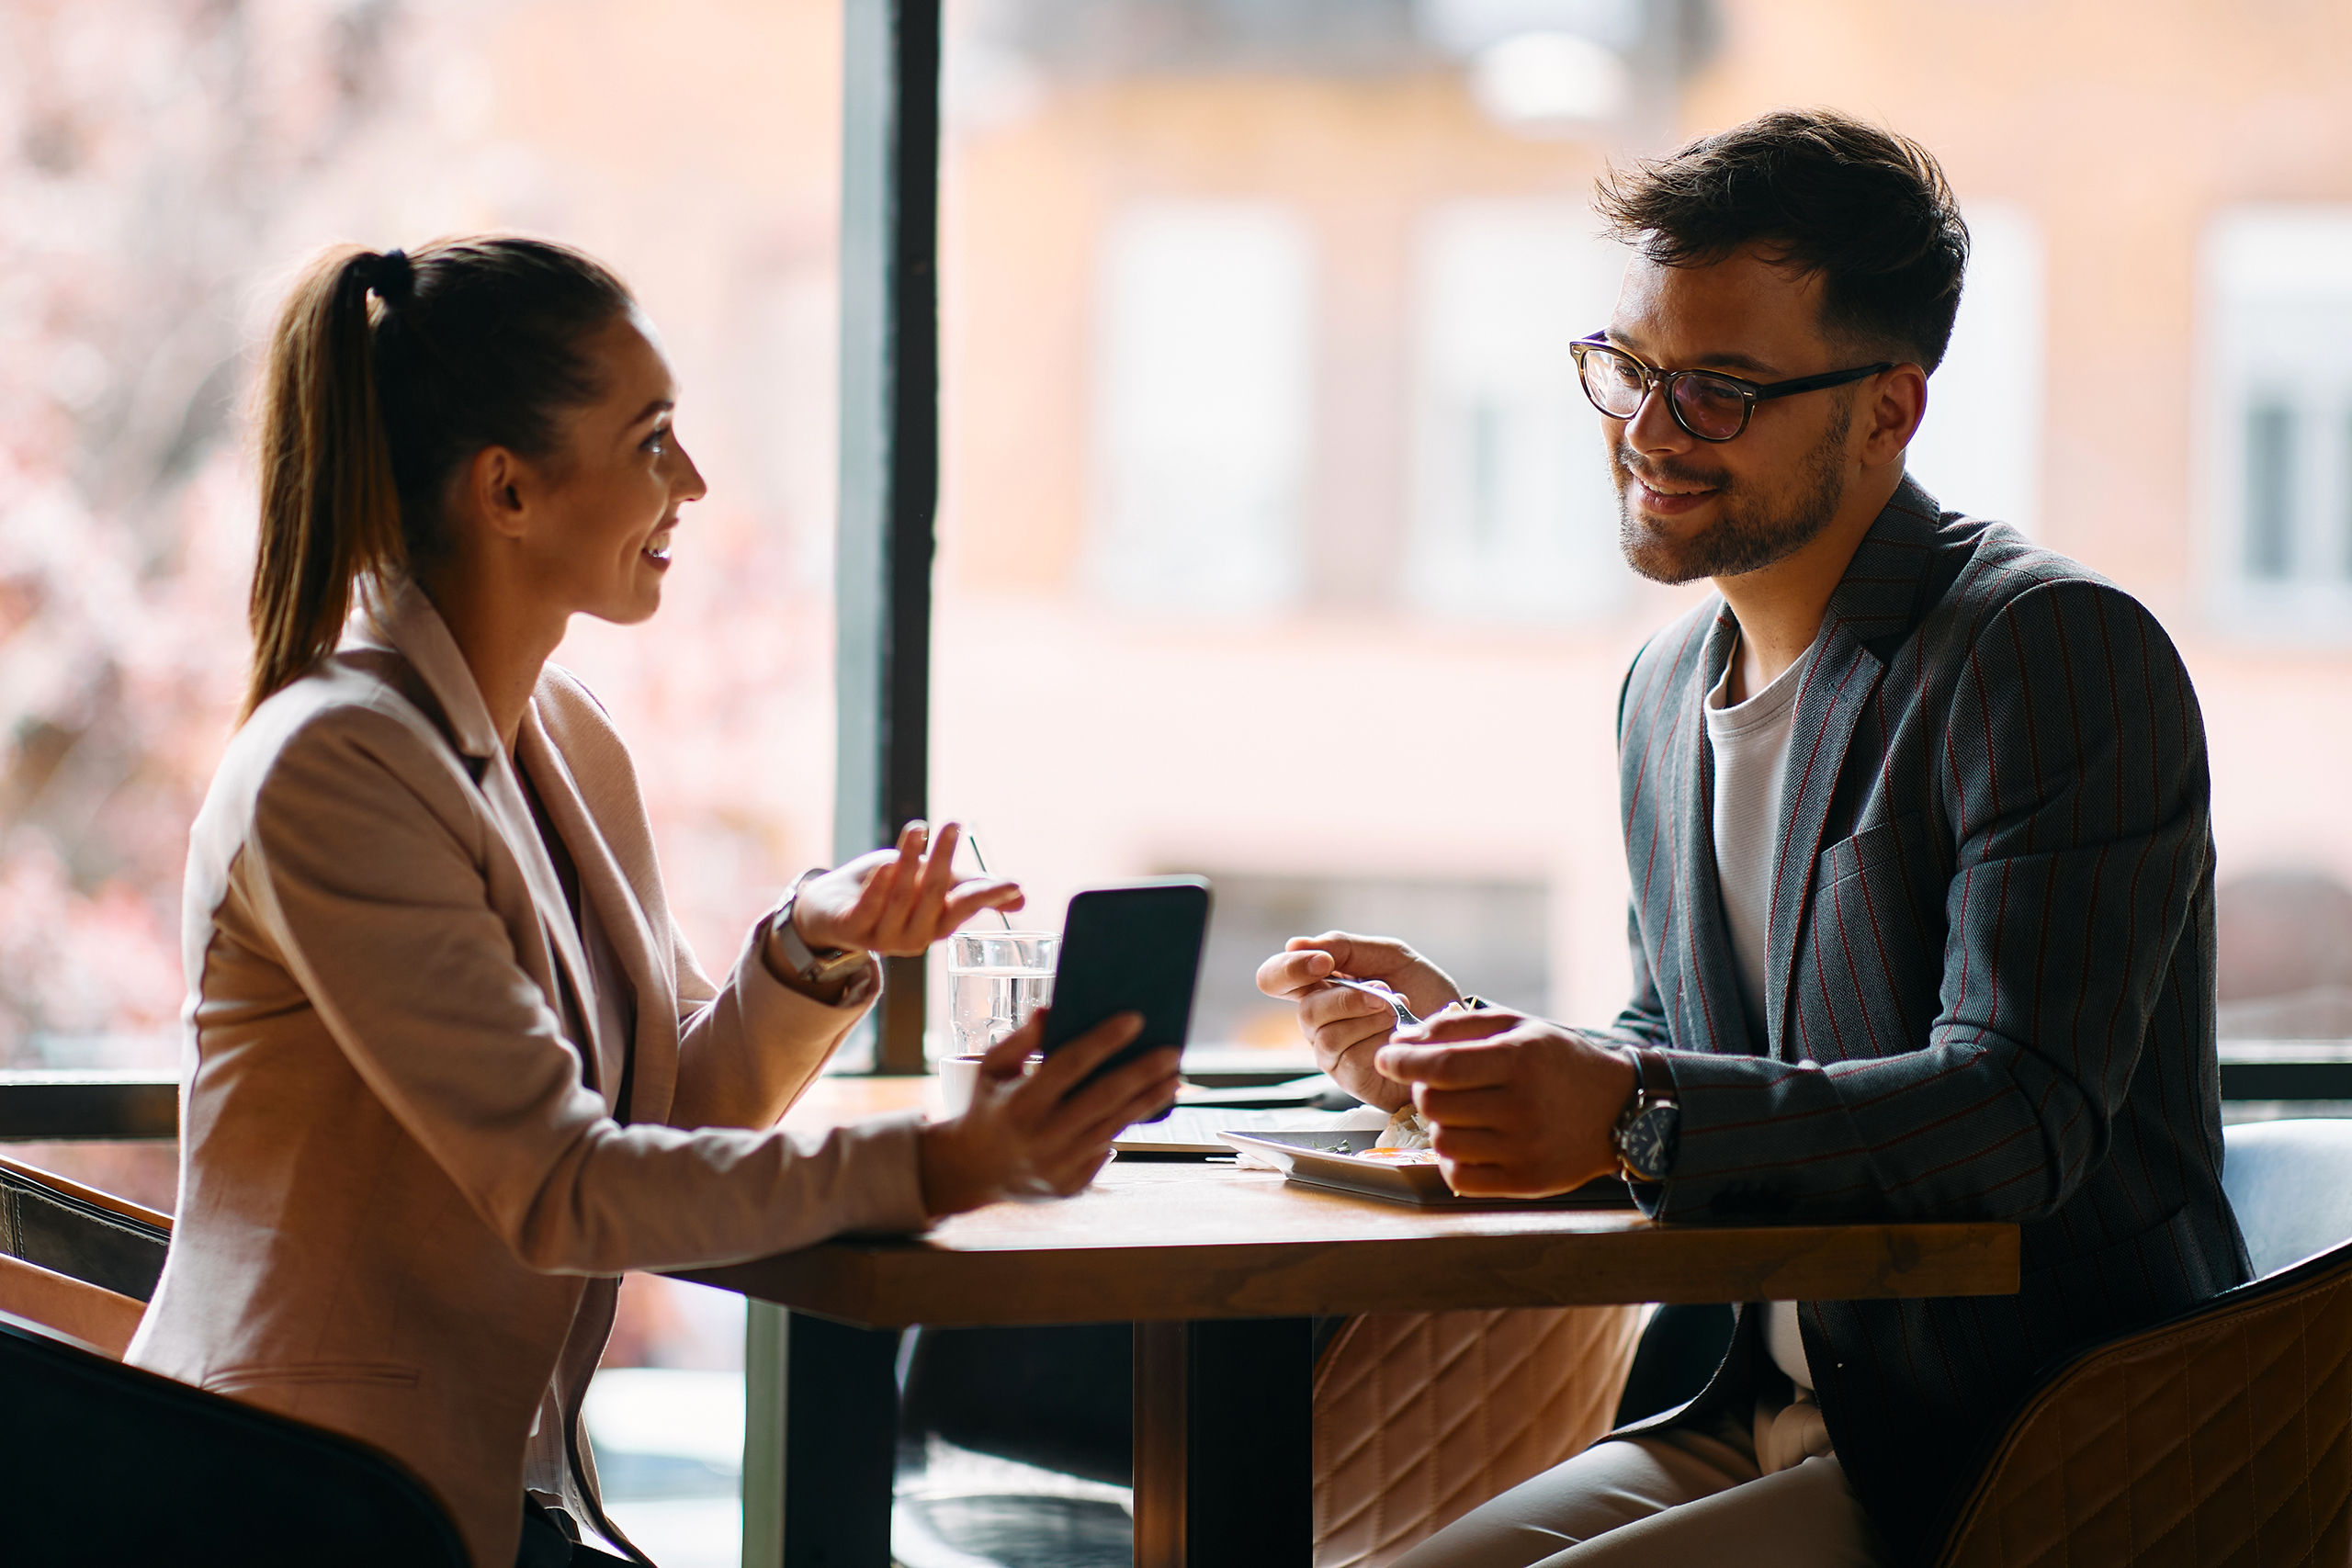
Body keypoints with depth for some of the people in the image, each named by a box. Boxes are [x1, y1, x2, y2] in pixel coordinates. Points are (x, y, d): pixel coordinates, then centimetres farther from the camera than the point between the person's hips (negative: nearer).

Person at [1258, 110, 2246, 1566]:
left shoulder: (2061, 655, -13)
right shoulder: (1668, 688, 13)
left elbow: (2020, 1113, -22)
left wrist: (1633, 1112, -33)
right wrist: (1470, 1045, 4)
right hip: (1762, 1427, 8)